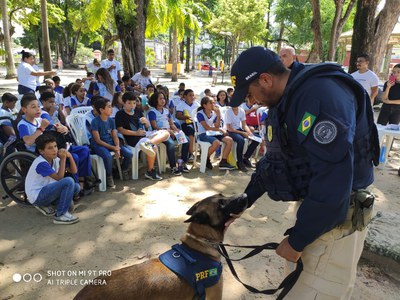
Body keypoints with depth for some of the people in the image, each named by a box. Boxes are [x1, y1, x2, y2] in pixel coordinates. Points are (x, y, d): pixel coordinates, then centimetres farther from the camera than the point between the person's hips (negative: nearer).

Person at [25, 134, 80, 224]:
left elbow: (73, 171, 3)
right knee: (68, 181, -26)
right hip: (36, 196, -9)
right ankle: (60, 215, -17)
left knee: (76, 187, -2)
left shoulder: (55, 159, 3)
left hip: (46, 191, 9)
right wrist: (63, 159, -24)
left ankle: (45, 205, 9)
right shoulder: (41, 163, -21)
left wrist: (69, 156, -12)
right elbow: (59, 178, -27)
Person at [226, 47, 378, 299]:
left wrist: (296, 241, -17)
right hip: (311, 207, 9)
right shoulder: (287, 99, 8)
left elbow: (333, 182, -28)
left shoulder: (321, 94, -24)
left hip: (335, 218, -9)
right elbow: (273, 160, 15)